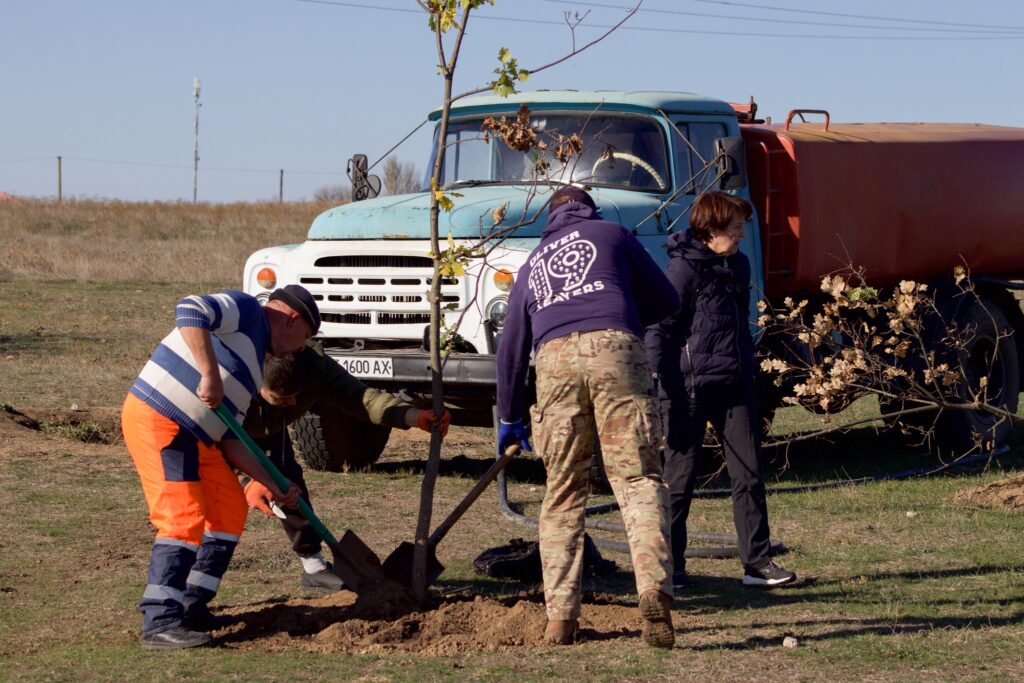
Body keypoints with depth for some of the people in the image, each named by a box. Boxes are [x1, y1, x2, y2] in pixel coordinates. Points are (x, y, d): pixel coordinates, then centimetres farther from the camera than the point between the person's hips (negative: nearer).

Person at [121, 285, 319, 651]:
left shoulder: (253, 363, 24)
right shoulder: (245, 309, -2)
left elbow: (228, 437, 21)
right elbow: (190, 310, -23)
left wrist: (272, 484, 16)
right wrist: (210, 374, -29)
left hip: (192, 437, 10)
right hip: (157, 420, -10)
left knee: (229, 509, 13)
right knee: (185, 519, -15)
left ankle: (192, 608, 18)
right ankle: (160, 623, -14)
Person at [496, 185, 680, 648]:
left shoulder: (531, 266, 33)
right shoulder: (612, 234, 25)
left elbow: (510, 349, 33)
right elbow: (666, 301, 26)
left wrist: (510, 419, 43)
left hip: (555, 358, 2)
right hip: (614, 349, -2)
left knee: (563, 493, 9)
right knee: (638, 479, -6)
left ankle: (560, 615, 3)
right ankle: (654, 591, -26)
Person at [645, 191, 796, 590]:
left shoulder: (738, 265, 13)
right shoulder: (684, 268, -11)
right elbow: (658, 330, -13)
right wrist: (661, 393, -17)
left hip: (733, 385, 7)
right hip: (691, 387, -7)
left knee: (749, 472, 4)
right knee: (680, 478, 1)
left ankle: (756, 562, 8)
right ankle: (669, 567, 9)